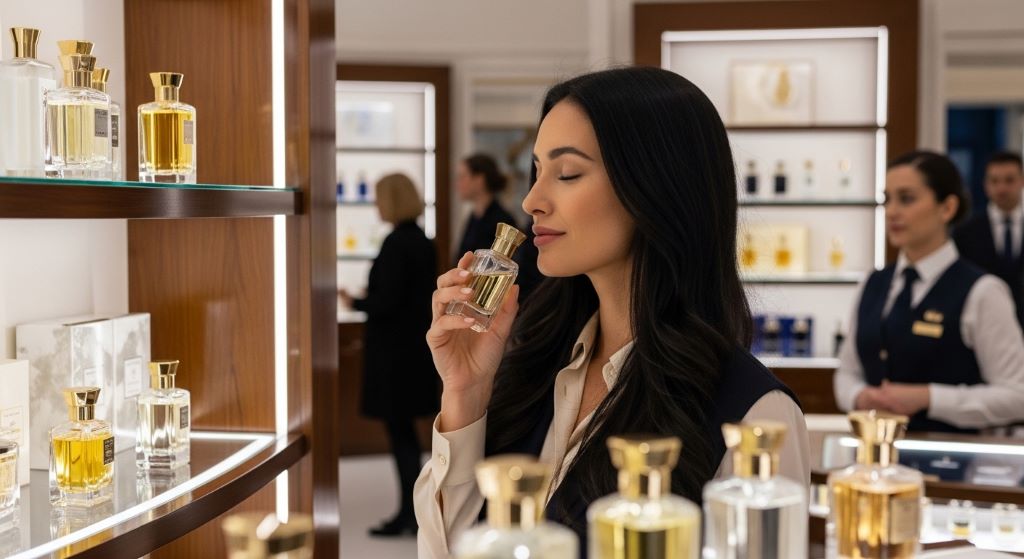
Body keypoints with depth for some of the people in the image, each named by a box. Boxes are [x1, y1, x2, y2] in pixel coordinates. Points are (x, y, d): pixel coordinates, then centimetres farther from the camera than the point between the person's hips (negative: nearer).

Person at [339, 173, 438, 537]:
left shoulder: (396, 243, -17)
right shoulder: (422, 241, 10)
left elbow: (387, 301, -21)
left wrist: (355, 303, -4)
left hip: (393, 351, -9)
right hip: (415, 345, 9)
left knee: (398, 430, -2)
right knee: (404, 430, 15)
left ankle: (410, 513, 5)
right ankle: (411, 513, 22)